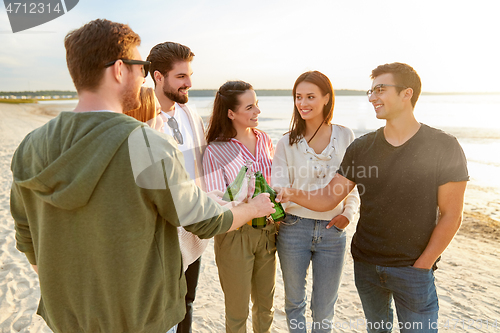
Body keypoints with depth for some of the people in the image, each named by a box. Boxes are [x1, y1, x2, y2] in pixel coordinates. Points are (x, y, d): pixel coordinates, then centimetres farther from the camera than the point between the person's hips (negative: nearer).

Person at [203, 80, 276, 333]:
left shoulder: (264, 140, 3)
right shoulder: (215, 151, -13)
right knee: (237, 310, 12)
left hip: (267, 231, 5)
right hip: (235, 235, -4)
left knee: (265, 304, 21)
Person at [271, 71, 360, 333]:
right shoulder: (287, 143, -3)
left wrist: (348, 213, -8)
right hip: (294, 228, 0)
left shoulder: (345, 137, 0)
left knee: (324, 308, 14)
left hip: (332, 231, 1)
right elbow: (280, 190, -6)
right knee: (294, 301, 17)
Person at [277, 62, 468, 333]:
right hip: (366, 264, 4)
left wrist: (422, 265, -10)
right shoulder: (361, 147, -2)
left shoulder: (443, 147, -10)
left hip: (412, 269, -3)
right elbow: (327, 200, -4)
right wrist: (294, 195, -22)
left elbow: (450, 215, -9)